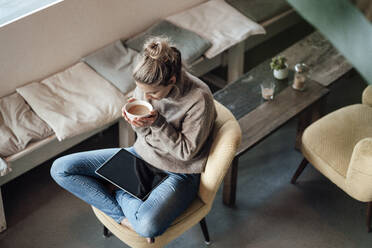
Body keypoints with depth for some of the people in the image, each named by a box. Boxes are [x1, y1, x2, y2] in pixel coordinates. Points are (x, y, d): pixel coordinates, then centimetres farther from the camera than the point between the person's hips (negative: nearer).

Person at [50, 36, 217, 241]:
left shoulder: (199, 98, -26)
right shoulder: (146, 84, -10)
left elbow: (186, 152, -16)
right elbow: (146, 134, 3)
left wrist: (158, 123, -27)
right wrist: (137, 122, -20)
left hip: (177, 173, -6)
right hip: (142, 155, 6)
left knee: (148, 226, -39)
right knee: (60, 169, -6)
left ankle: (119, 194, -6)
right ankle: (125, 216, -11)